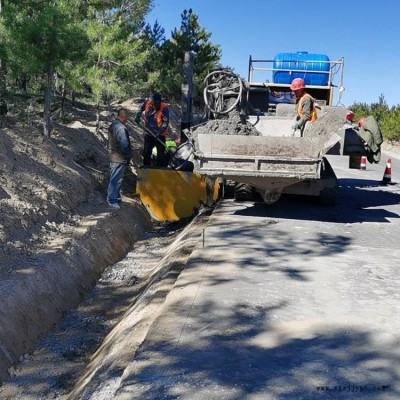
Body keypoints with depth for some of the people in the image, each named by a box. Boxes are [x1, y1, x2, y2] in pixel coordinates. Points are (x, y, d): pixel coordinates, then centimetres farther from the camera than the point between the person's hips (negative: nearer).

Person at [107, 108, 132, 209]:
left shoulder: (113, 125, 10)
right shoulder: (121, 128, -22)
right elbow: (124, 145, -25)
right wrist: (129, 156, -10)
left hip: (113, 156, 10)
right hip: (119, 159, -10)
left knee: (114, 178, 20)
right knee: (116, 179, -2)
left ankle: (112, 197, 33)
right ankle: (112, 200, 4)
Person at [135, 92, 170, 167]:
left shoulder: (164, 108, -23)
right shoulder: (147, 103, -10)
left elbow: (166, 122, -22)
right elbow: (141, 109, 13)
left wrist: (159, 132, -31)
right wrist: (138, 116, -2)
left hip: (160, 135, -4)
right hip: (149, 133, 4)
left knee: (161, 154, 3)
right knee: (146, 152, 15)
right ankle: (146, 166, 33)